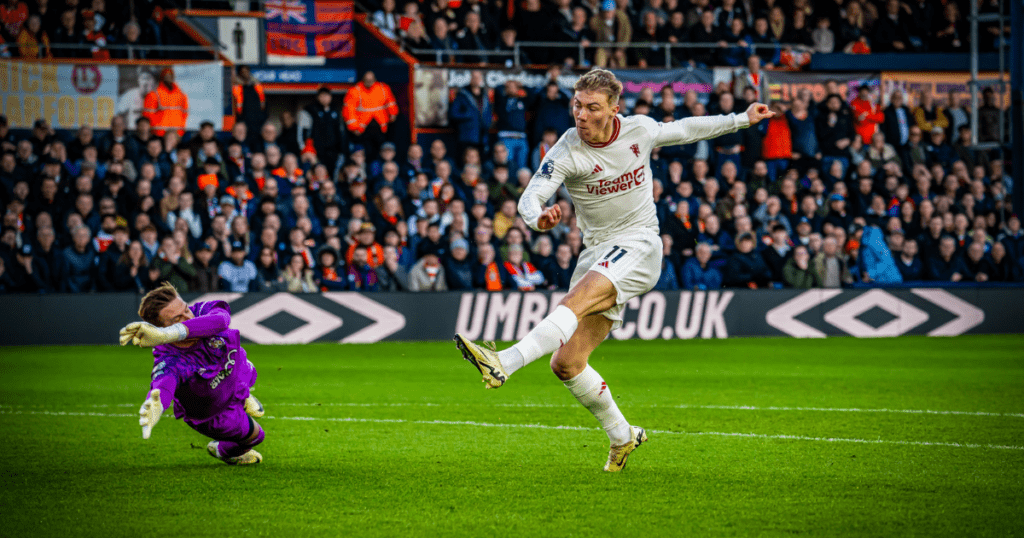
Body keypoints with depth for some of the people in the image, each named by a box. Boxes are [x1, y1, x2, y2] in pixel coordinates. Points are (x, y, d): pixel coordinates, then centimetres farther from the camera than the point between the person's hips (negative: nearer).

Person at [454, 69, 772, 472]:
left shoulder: (640, 130, -1)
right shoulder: (566, 152, -8)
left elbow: (683, 130, 21)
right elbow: (530, 197, -20)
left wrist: (742, 119, 29)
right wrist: (538, 219, -45)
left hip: (639, 245, -3)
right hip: (598, 253, 3)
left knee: (574, 302, -32)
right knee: (566, 364, -4)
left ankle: (504, 363, -49)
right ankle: (622, 436, 17)